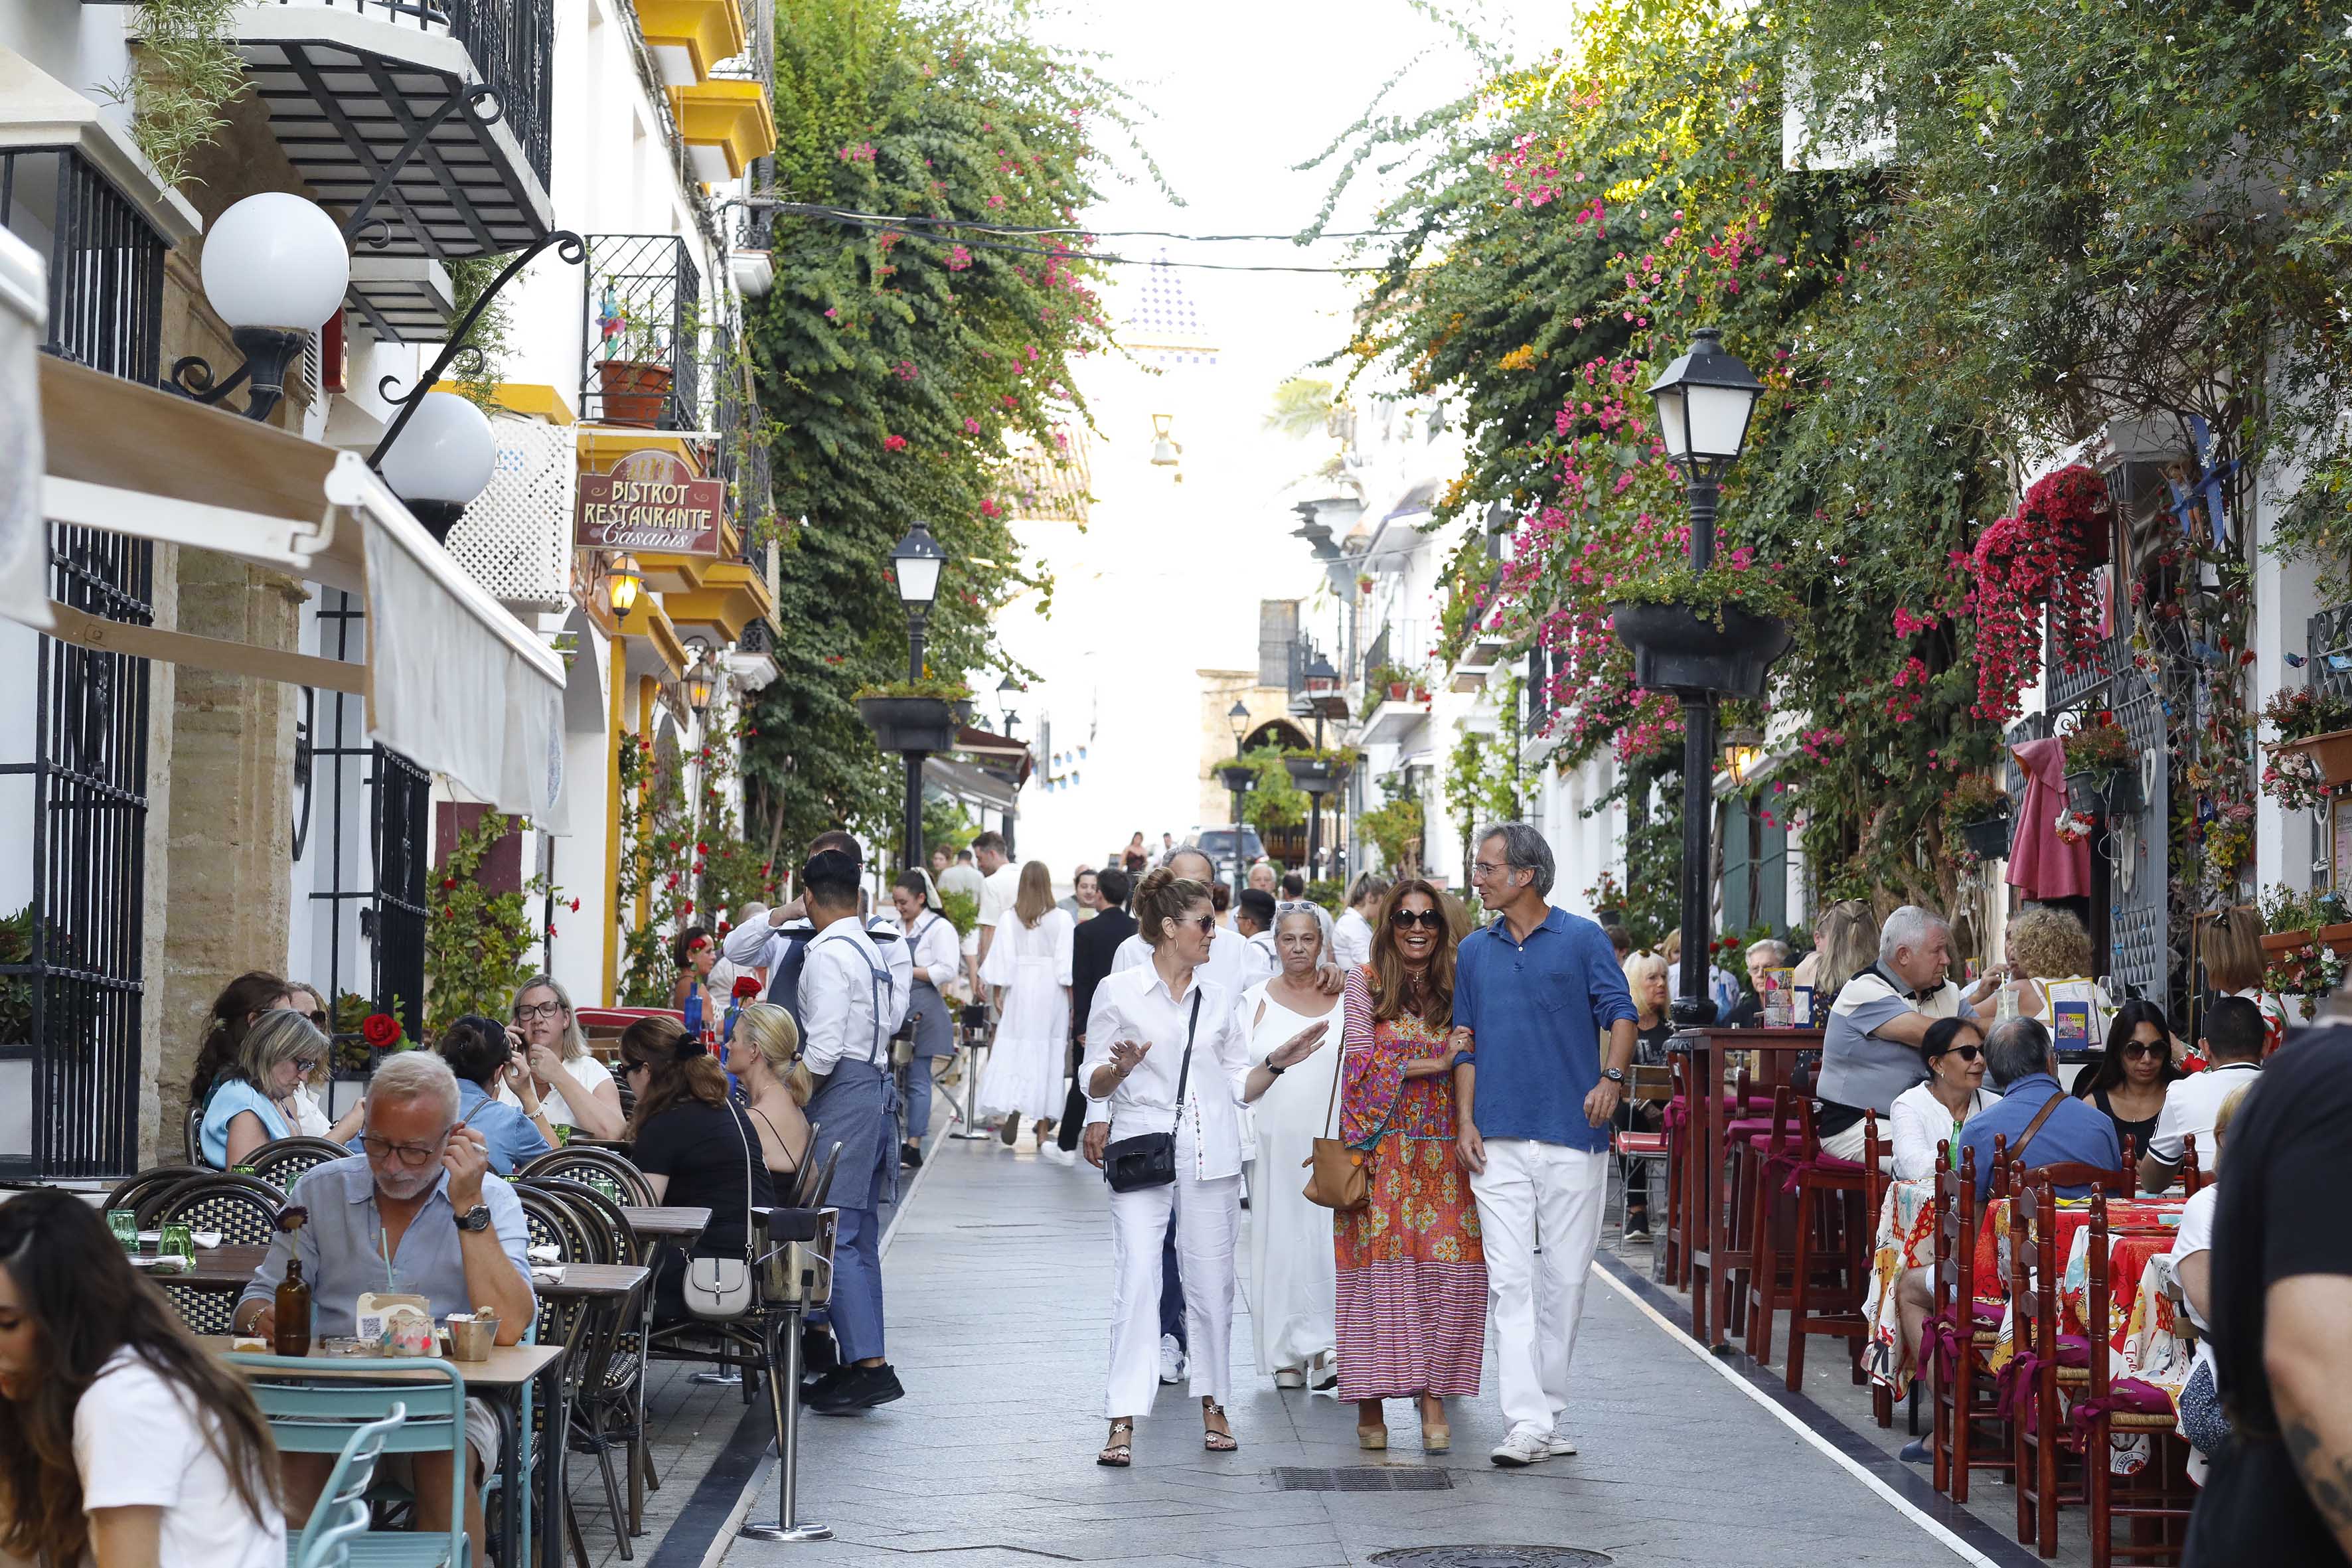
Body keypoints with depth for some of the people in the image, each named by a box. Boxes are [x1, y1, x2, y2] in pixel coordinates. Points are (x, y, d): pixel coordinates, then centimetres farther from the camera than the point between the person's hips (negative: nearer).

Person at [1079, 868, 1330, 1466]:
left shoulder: (1218, 997, 13)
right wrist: (1120, 1070, -19)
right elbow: (1093, 1082, 2)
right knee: (1137, 1279, -11)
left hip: (1209, 1157, 4)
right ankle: (1123, 1422, -12)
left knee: (1212, 1282, 6)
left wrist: (1277, 1062, -1)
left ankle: (1213, 1406, 20)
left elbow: (1240, 1085, 16)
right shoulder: (1118, 992, 1)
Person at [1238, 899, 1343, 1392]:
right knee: (1278, 1237, 1)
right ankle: (1287, 1354, 8)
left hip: (1329, 1141, 0)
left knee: (1327, 1236, -10)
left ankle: (1322, 1348, -6)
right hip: (1274, 1140, 1)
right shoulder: (1257, 1000, 7)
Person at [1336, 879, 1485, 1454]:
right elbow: (1362, 1067, -5)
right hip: (1383, 1151, -2)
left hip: (1443, 1154, 2)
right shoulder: (1365, 984, 5)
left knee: (1446, 1269, -8)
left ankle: (1433, 1397, -4)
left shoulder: (1456, 990, 12)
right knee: (1380, 1266, -6)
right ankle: (1370, 1406, -1)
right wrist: (1437, 1063, -10)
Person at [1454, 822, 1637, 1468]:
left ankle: (1549, 1409, 17)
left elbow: (1620, 1012, -3)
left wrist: (1612, 1077, -21)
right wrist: (1465, 1121, 4)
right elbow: (1466, 1043, 15)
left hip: (1572, 1135, -2)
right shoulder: (1475, 951, 13)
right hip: (1499, 1142, 2)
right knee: (1509, 1280, -7)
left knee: (1566, 1279, 4)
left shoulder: (1582, 939, 2)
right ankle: (1527, 1423, -11)